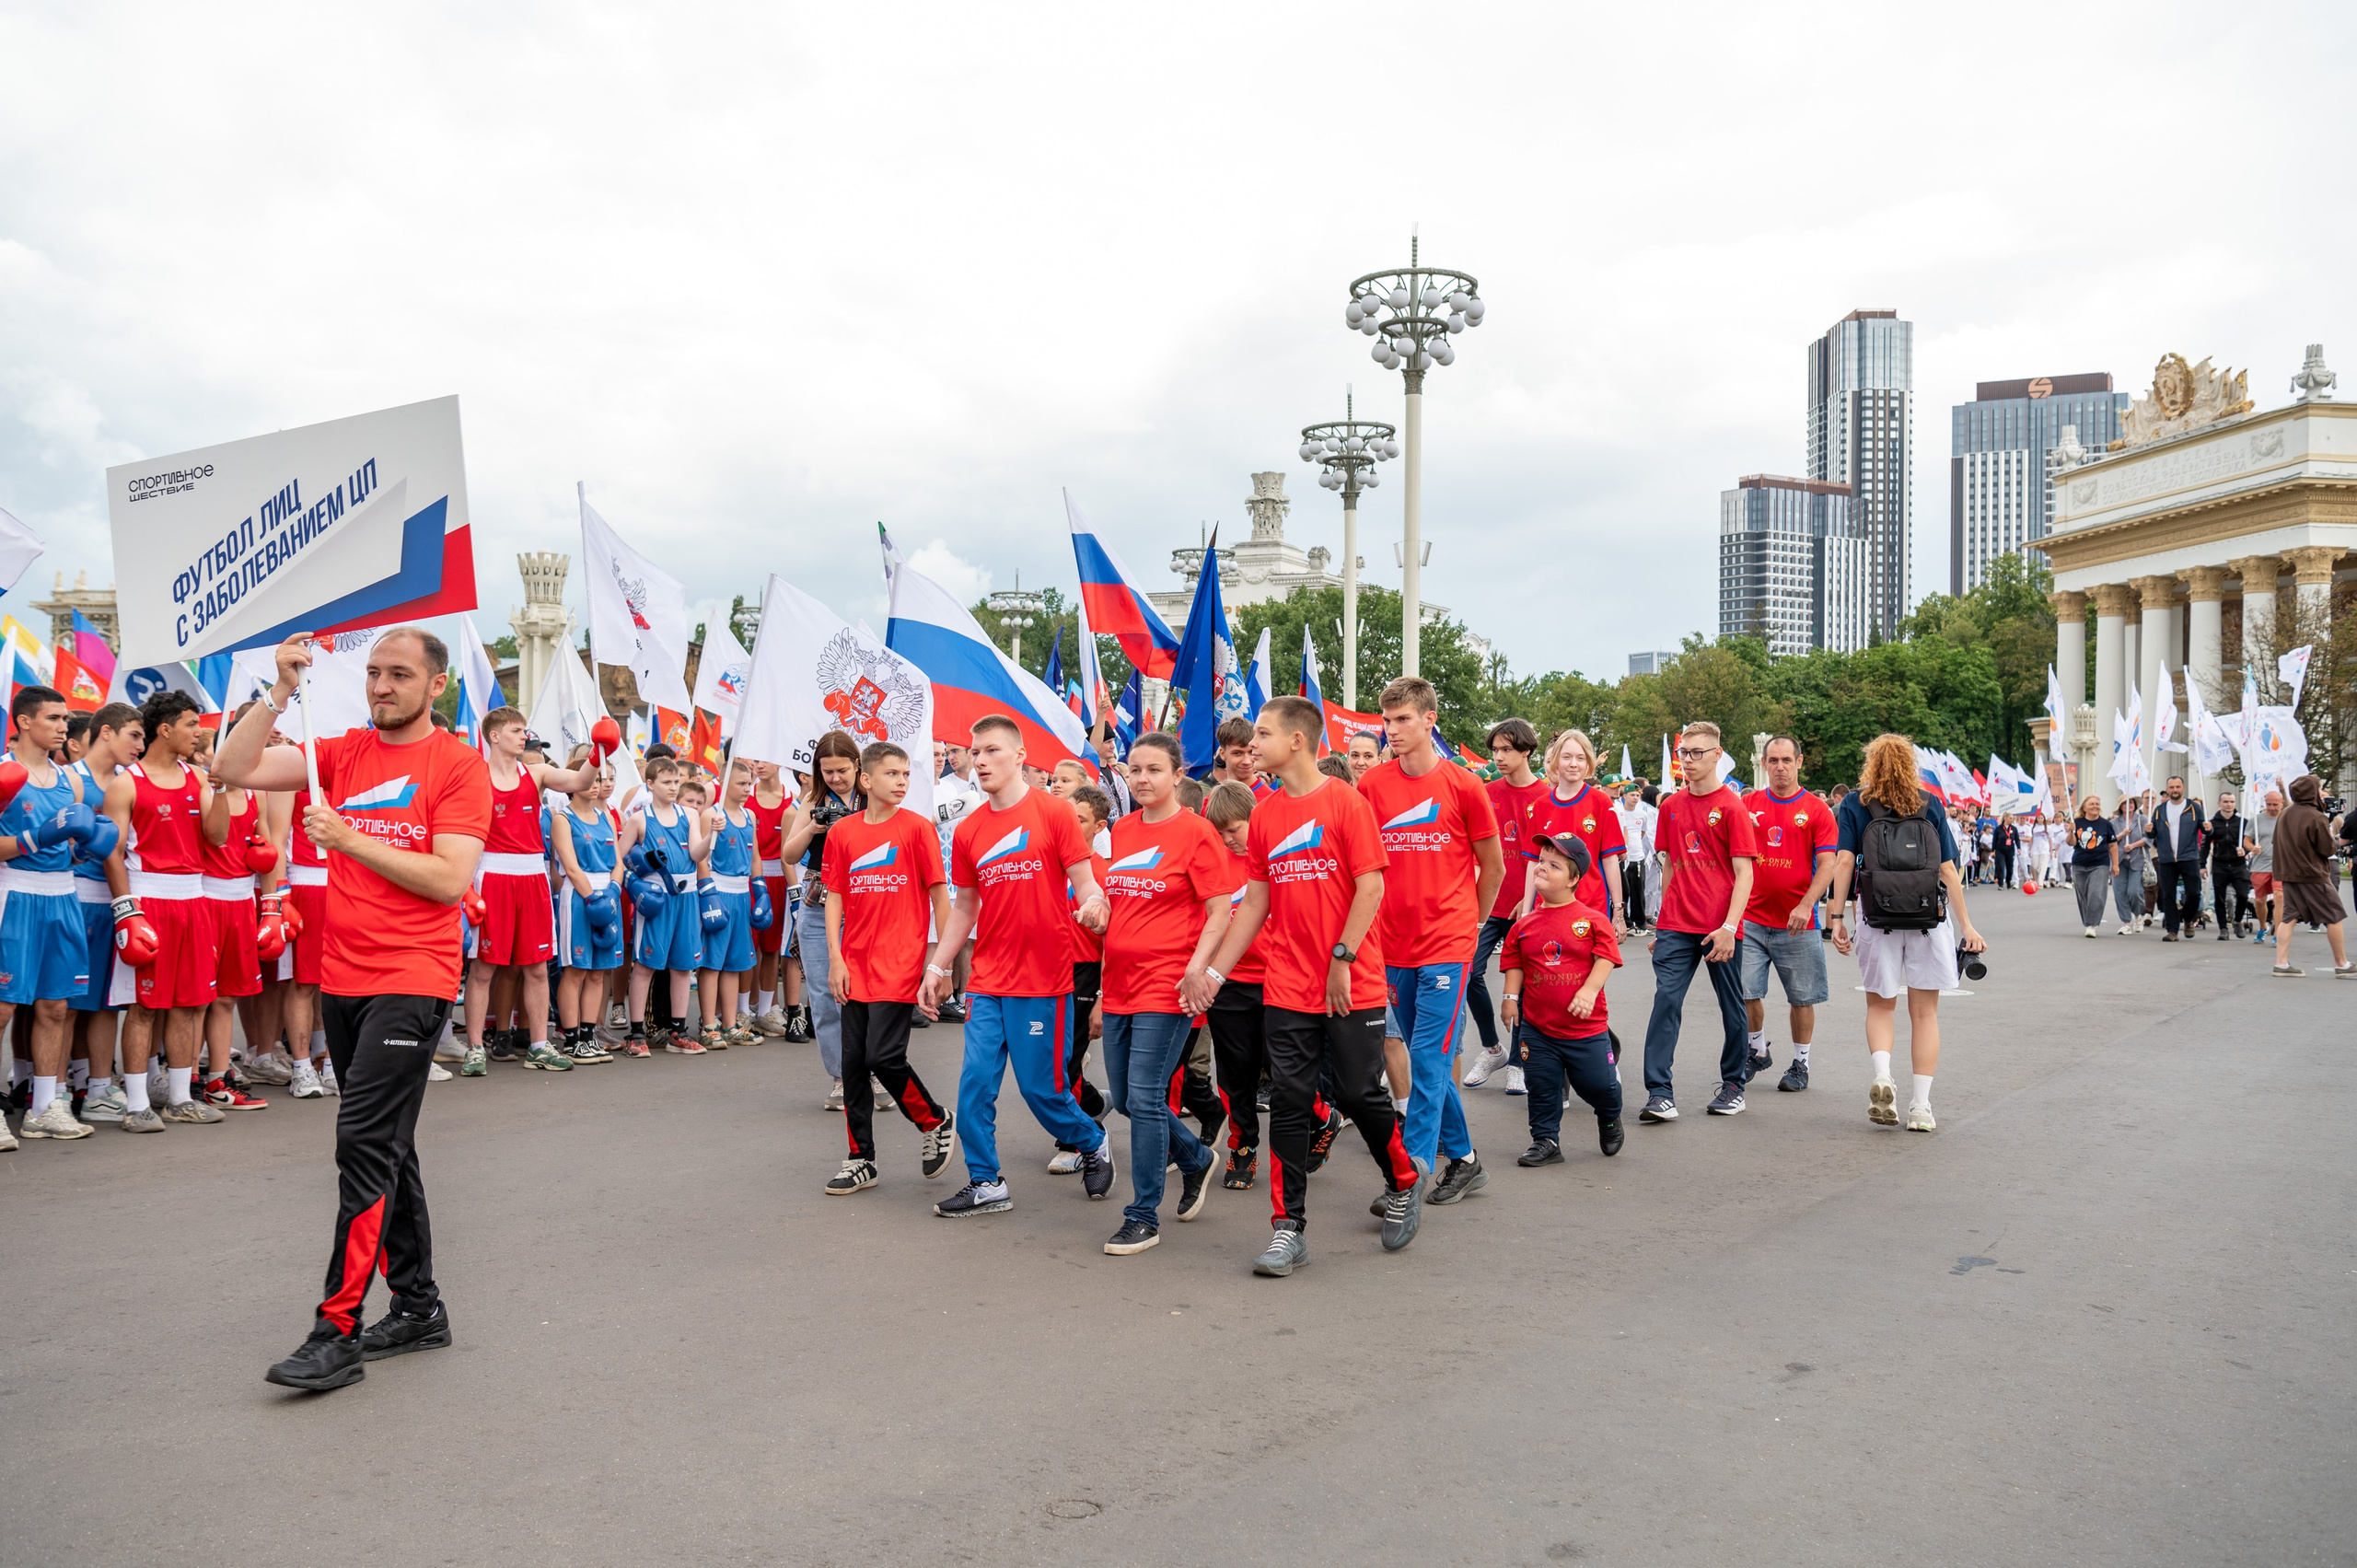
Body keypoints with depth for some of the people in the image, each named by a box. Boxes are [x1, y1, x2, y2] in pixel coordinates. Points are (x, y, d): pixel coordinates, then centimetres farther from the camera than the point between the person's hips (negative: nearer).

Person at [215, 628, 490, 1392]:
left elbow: (451, 880, -13)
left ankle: (337, 1331, -5)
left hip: (413, 979, -6)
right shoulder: (343, 752, 10)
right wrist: (281, 692, -5)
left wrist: (350, 840, -14)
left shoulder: (458, 764, -6)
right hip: (343, 978, 7)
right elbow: (232, 768, 3)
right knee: (385, 1145, 13)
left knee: (365, 1140, -12)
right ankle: (419, 1307, 25)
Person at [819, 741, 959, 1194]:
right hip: (854, 965, 4)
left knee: (884, 1055, -11)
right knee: (854, 1062, 6)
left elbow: (939, 894, 0)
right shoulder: (842, 832, 6)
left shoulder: (916, 827, -2)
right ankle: (860, 1160, 18)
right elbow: (834, 898, 8)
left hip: (899, 963, -4)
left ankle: (937, 1123, 15)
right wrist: (835, 959, -1)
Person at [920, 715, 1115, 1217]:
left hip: (1043, 978, -4)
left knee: (1041, 1087, 2)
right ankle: (985, 1183, 16)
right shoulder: (968, 831, 8)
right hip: (987, 982, 5)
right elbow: (964, 907, 16)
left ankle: (1094, 1145, 29)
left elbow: (1085, 883, -5)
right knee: (975, 1084, 1)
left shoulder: (1053, 812, -5)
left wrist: (1093, 905, -28)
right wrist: (936, 966, 11)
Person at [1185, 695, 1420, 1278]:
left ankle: (1405, 1183, 32)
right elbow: (1255, 903, 12)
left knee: (1359, 1094, 4)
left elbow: (1371, 887, -11)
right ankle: (1288, 1229, 12)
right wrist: (1214, 972, 9)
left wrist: (1342, 959, -15)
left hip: (1351, 986, -4)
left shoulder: (1345, 802, -8)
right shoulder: (1264, 815, 8)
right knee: (1288, 1103, 3)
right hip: (1287, 988, 4)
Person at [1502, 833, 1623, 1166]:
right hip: (1537, 1027, 3)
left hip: (1586, 1026, -3)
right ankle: (1545, 1141, 23)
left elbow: (1605, 958, -8)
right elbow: (1514, 962, 10)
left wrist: (1589, 991, -19)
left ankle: (1610, 1118, 39)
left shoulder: (1592, 919, -6)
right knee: (1542, 1087, 8)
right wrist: (1511, 997, 0)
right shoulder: (1526, 924, 3)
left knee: (1598, 1084, 7)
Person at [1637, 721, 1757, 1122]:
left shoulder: (1731, 807, -5)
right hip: (1676, 925, 3)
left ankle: (1733, 1085, 26)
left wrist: (1729, 928, -17)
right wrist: (1661, 924, 13)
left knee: (1732, 1006, 10)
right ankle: (1659, 1093, -6)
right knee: (1666, 1000, -7)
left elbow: (1744, 873, -9)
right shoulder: (1671, 806, 9)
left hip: (1719, 928, -3)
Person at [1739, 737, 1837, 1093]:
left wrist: (1806, 904, -19)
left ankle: (1800, 1064, 22)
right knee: (1746, 992, 0)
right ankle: (1759, 1051, 24)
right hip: (1750, 919, 2)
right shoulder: (1747, 805, 5)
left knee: (1802, 998, 6)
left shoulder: (1817, 809, -2)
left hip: (1796, 923, -2)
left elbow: (1827, 865, -6)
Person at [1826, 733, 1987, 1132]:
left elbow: (1845, 861, -5)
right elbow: (1948, 869, 4)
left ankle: (1882, 1076, -10)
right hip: (1930, 917, 1)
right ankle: (1920, 1106, 7)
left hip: (1878, 917, -1)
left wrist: (1837, 917, -5)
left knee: (1880, 1005, 14)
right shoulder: (1930, 805, 8)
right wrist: (1966, 925, 6)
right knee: (1924, 1012, 9)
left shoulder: (1856, 805, 5)